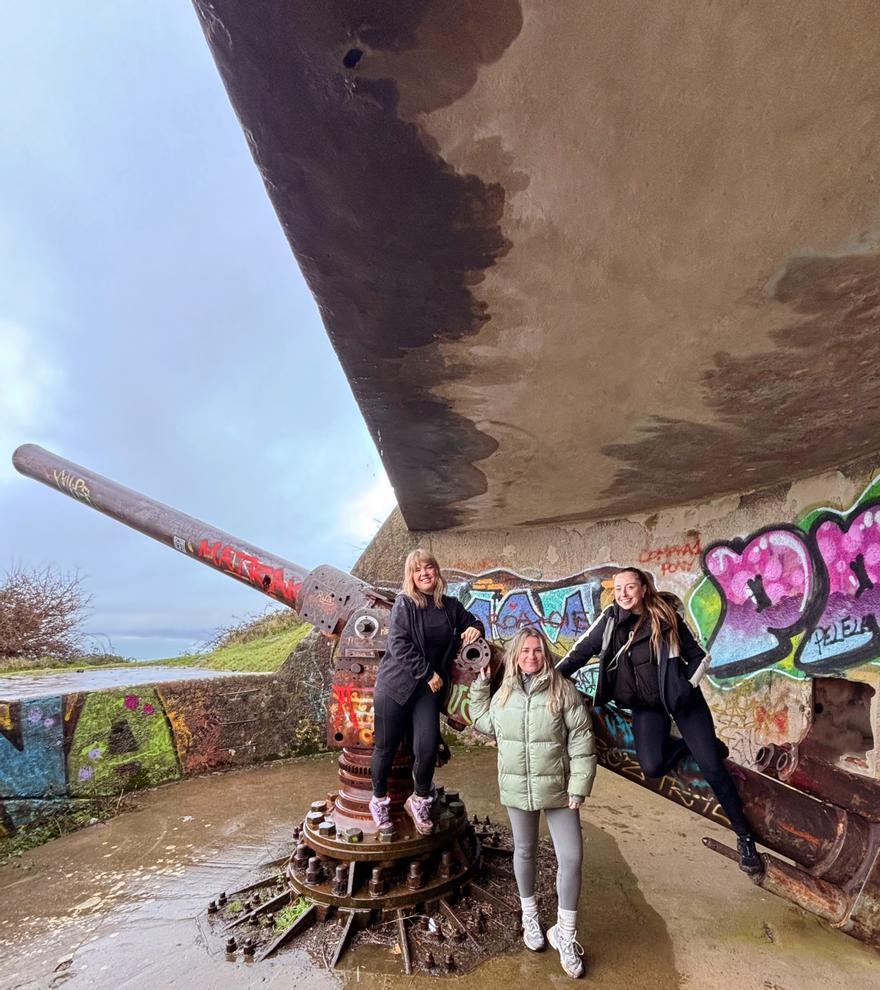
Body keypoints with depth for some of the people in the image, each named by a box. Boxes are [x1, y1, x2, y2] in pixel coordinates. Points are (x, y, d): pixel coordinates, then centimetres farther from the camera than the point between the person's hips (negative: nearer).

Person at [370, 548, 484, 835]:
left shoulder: (450, 606, 4)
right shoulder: (404, 603, -8)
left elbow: (472, 622, 21)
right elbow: (398, 644, -15)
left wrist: (475, 629, -3)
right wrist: (427, 673, -15)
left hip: (429, 689, 3)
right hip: (395, 684, -3)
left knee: (428, 746, -4)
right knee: (386, 746, 7)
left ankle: (419, 800, 24)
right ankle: (379, 799, 33)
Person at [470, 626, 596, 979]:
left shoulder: (563, 690, -14)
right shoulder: (504, 692, -3)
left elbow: (581, 742, -12)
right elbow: (484, 723, 12)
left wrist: (578, 788, -13)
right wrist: (479, 685, 4)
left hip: (557, 788, -2)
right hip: (517, 788, 3)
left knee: (571, 859, 1)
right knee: (524, 851, 19)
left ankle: (565, 934, 24)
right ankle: (530, 915, 44)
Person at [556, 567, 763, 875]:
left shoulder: (667, 618, -13)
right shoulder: (610, 620, -10)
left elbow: (699, 656, -2)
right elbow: (580, 653, -8)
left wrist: (686, 686, -12)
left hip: (681, 699, -1)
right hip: (646, 706, 2)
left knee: (711, 765, -4)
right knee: (653, 766, -14)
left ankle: (744, 837, 17)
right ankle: (691, 744, 17)